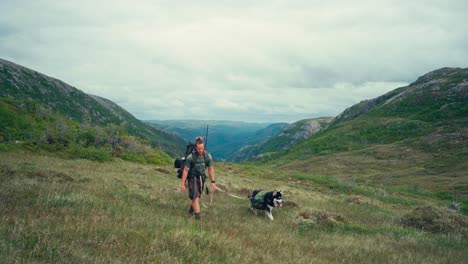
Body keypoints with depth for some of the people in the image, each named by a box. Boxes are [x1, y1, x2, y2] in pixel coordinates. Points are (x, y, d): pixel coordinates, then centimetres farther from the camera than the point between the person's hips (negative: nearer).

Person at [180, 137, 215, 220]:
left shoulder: (208, 156, -14)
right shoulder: (190, 157, -24)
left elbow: (210, 169, -3)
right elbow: (185, 170, -17)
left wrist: (212, 182, -5)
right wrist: (182, 184, -15)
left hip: (201, 178, 4)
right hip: (192, 178, -4)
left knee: (197, 197, 17)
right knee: (195, 197, -13)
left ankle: (191, 210, 45)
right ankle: (197, 216, -10)